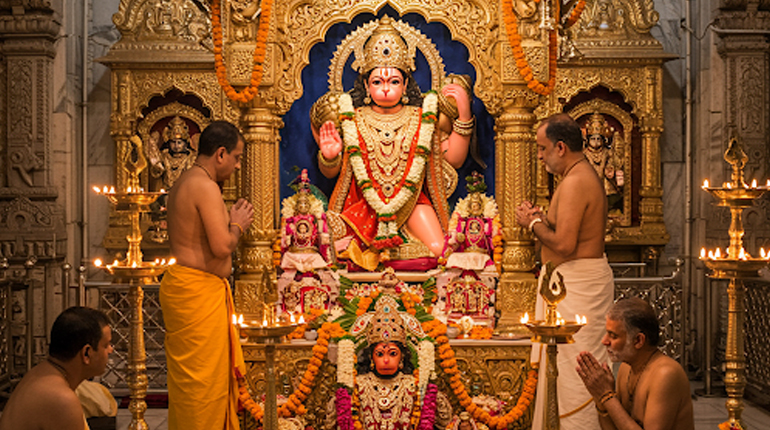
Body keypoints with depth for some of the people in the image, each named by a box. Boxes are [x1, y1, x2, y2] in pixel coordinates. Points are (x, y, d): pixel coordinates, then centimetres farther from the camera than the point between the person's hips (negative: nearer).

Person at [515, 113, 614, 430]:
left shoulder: (574, 182, -19)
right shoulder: (585, 176, 16)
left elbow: (564, 244, -25)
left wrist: (533, 224, -10)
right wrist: (541, 218, 7)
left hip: (577, 283, -11)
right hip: (584, 279, 11)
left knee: (572, 366, -5)